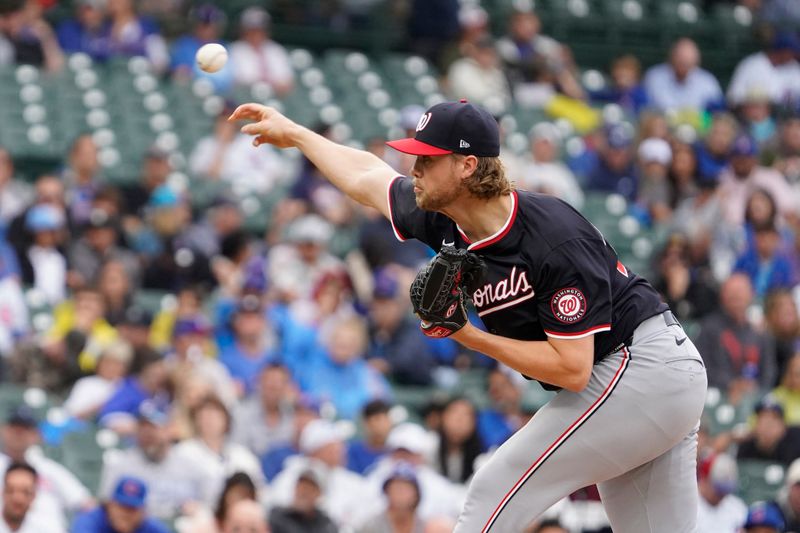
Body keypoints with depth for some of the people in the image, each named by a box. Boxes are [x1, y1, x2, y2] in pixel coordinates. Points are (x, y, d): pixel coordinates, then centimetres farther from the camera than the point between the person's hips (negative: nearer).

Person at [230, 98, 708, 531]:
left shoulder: (555, 242, -25)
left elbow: (572, 369, -26)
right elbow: (367, 178, 19)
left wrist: (469, 336, -22)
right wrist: (294, 134, 28)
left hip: (638, 367, -9)